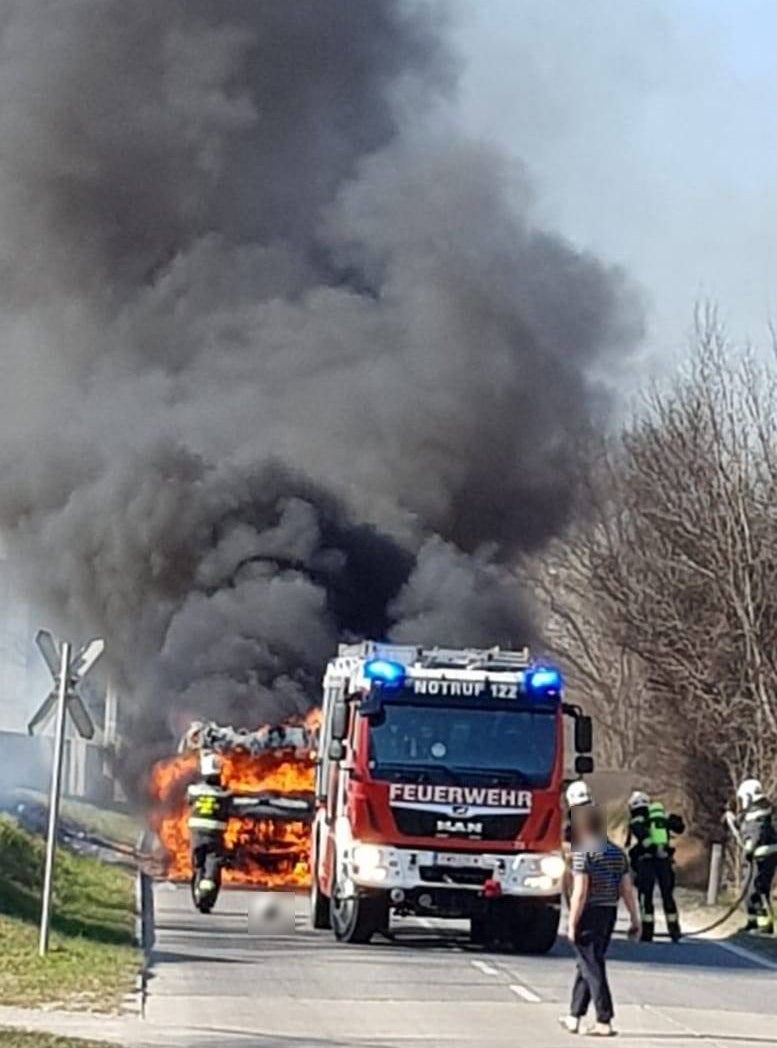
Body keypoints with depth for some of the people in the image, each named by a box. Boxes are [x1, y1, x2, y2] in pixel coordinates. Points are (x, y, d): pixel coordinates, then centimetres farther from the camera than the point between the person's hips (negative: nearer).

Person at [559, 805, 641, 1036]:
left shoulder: (583, 853, -14)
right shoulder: (618, 853, 8)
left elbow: (580, 893, -18)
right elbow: (627, 890, 6)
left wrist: (572, 924, -15)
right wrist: (635, 920, 9)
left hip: (588, 914, -7)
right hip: (609, 913, 7)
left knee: (592, 969, -4)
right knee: (587, 966, 17)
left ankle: (604, 1022, -7)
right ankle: (574, 1016, 23)